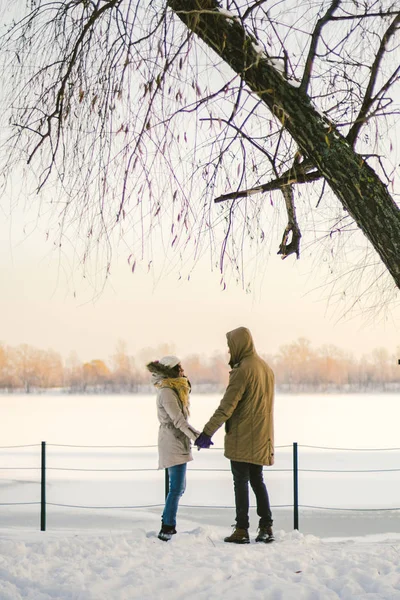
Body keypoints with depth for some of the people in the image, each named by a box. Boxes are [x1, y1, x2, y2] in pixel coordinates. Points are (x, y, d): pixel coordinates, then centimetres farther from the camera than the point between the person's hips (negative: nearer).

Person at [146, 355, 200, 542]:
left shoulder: (173, 389, 16)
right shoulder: (167, 392, -14)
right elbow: (178, 419, -20)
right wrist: (197, 436, -23)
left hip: (178, 443, 10)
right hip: (173, 444, -10)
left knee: (178, 487, 14)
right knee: (176, 488, -12)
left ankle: (168, 525, 20)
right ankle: (167, 529, -11)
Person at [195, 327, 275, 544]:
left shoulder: (243, 371, -17)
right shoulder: (266, 368, 11)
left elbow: (226, 406, -20)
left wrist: (207, 432, -16)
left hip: (242, 439, -8)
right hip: (261, 438, 8)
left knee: (241, 482, -1)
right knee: (257, 480, 14)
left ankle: (241, 530, 0)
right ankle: (266, 528, 12)